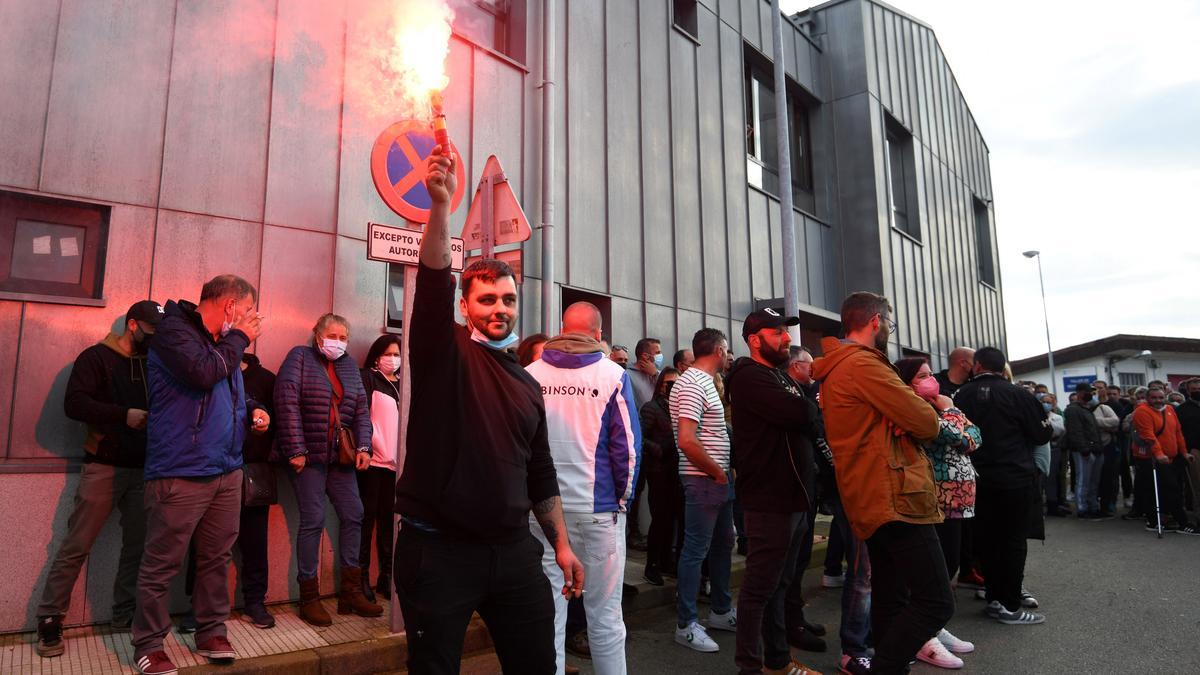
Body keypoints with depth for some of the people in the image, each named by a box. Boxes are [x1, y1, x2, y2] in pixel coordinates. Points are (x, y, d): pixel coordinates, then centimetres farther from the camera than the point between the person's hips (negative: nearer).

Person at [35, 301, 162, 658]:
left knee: (138, 545, 7)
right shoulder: (97, 357, -1)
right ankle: (49, 620, 12)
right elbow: (74, 403, -11)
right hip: (104, 467, -5)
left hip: (142, 469, 5)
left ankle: (125, 616, 19)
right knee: (76, 546, -1)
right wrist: (124, 415, -20)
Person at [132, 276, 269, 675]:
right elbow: (203, 373, -25)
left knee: (216, 558, 14)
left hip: (226, 470, 8)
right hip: (181, 472, -8)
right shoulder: (173, 329, -9)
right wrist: (239, 338, -11)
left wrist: (252, 410, 8)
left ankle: (211, 632, 26)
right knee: (161, 565, 3)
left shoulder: (221, 341, 16)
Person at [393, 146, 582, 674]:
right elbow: (432, 282, -22)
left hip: (514, 550, 5)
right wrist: (440, 205, -33)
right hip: (439, 549, -4)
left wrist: (561, 544, 12)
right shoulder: (443, 352, -3)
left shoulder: (528, 383, 11)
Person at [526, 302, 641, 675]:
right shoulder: (612, 374, -4)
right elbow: (627, 445, -7)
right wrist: (624, 497, 4)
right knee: (604, 611, 8)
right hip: (598, 506, -2)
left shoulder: (530, 374, 2)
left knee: (547, 609, 10)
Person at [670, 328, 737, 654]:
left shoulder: (704, 382, 13)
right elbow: (686, 440, -27)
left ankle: (720, 611, 33)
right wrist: (717, 472, -16)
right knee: (696, 550, -1)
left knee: (722, 544, 19)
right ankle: (686, 624, 11)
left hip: (718, 479, 10)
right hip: (703, 480, -10)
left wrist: (723, 472, 12)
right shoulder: (691, 384, -18)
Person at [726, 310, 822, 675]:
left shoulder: (783, 377, 19)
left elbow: (808, 423, 15)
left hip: (795, 495, 10)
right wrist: (813, 406, -3)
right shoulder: (750, 377, -14)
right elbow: (799, 414, -25)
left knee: (779, 583, 17)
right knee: (761, 586, -1)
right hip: (769, 498, -10)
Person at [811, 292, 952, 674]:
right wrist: (932, 412, 9)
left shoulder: (836, 369, 18)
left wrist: (910, 408, -2)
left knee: (891, 601, 15)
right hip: (895, 498, -10)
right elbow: (927, 426, -14)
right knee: (936, 603, -9)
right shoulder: (862, 364, -14)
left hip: (873, 500, 10)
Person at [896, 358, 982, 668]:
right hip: (935, 500, -9)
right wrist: (947, 410, -12)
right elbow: (953, 435, -23)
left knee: (949, 564, 13)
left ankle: (935, 627, 25)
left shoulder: (939, 408, 14)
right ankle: (924, 638, 4)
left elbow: (974, 436, 4)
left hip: (954, 499, 9)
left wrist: (963, 439, -12)